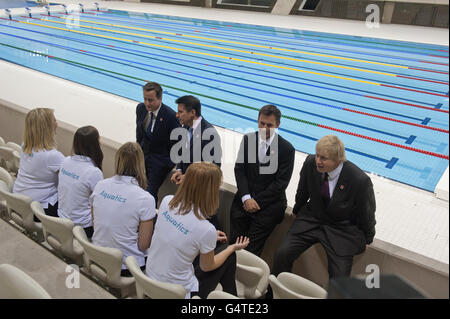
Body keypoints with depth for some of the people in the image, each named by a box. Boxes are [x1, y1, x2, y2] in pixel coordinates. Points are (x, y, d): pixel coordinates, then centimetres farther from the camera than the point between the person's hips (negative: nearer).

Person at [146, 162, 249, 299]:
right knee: (230, 257, 12)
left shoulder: (166, 201, -12)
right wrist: (232, 248, 9)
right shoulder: (207, 230, -28)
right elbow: (206, 267, -7)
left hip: (150, 279, 6)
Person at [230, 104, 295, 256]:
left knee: (251, 249, -8)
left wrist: (257, 202, -11)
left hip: (270, 202, -3)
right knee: (234, 242, 1)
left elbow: (281, 182, -9)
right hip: (245, 197, 3)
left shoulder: (287, 148, -8)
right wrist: (246, 198, -10)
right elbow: (239, 169, 1)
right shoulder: (248, 139, 3)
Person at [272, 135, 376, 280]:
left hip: (342, 229, -3)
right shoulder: (311, 163, -14)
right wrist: (297, 211, 21)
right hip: (312, 219, 3)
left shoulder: (360, 180, -25)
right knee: (282, 254, -12)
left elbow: (367, 213, -8)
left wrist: (366, 240, 6)